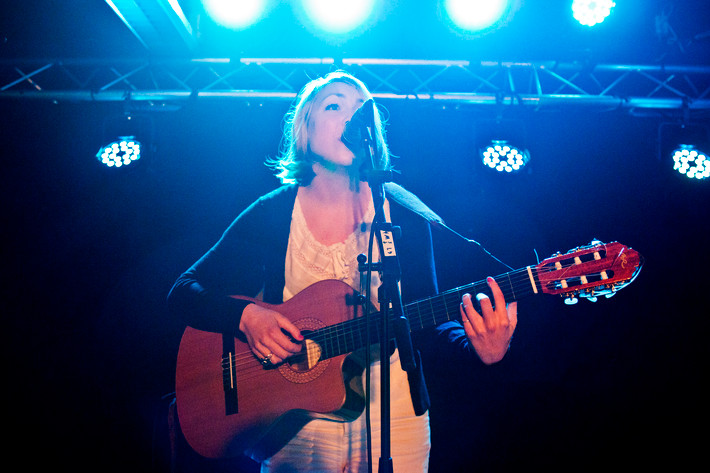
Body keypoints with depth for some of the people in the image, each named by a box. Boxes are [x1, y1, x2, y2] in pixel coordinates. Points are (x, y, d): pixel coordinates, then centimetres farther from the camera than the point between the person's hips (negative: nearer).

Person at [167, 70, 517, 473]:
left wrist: (479, 348, -22)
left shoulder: (405, 216, -4)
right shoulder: (270, 215, -5)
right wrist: (247, 316, -22)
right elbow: (183, 293, -4)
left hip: (394, 417, 1)